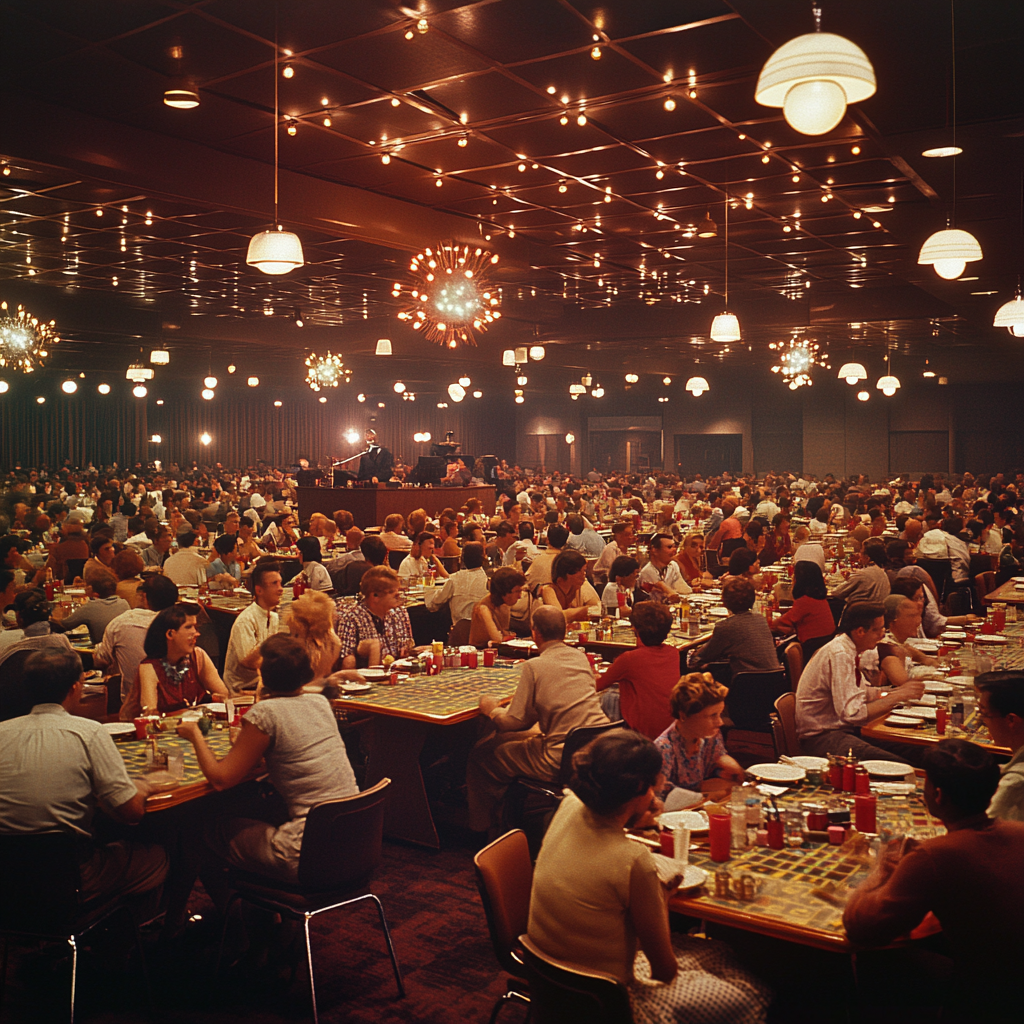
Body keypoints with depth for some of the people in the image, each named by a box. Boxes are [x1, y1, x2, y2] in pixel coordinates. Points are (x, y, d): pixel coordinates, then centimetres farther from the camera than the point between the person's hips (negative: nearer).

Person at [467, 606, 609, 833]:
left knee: (482, 755, 9)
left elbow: (515, 722, -6)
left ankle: (482, 826, 29)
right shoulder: (581, 658, 9)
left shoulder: (533, 667, -10)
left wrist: (492, 710, 14)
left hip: (563, 762, -8)